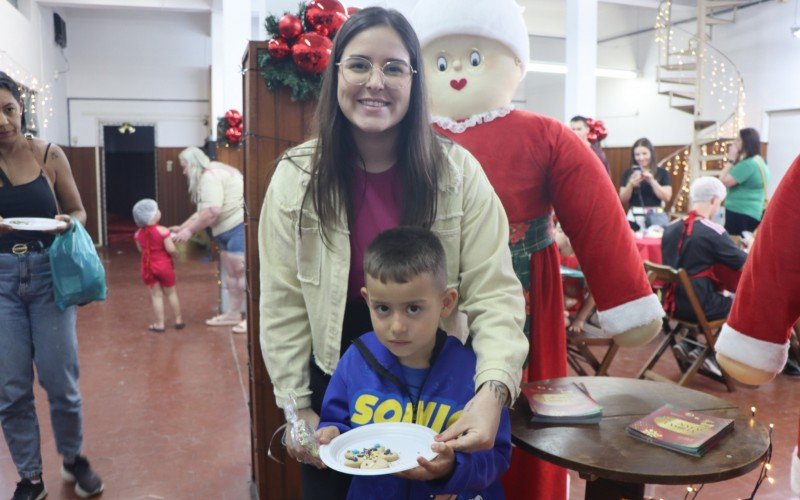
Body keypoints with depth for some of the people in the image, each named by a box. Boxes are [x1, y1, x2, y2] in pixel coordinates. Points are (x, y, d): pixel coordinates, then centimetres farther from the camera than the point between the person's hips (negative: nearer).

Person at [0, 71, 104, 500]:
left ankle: (73, 458, 29)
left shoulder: (49, 155, -2)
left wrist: (66, 223, -15)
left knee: (59, 380, 5)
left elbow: (79, 211, 8)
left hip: (49, 274, 0)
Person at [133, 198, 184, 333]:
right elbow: (171, 249, -21)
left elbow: (140, 250, 7)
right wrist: (176, 252, -1)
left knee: (156, 295, 9)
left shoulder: (139, 234, -3)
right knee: (171, 293, 13)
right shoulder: (162, 231, -19)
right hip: (164, 265, -3)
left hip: (148, 267, 3)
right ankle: (178, 320, 22)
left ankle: (160, 324, 10)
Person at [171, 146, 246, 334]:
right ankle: (233, 314, 23)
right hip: (229, 230, 11)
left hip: (239, 226, -11)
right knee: (231, 270, 15)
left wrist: (190, 230, -13)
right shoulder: (211, 175, 20)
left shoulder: (210, 176, -13)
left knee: (241, 271, -8)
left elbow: (212, 212, -22)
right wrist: (182, 227, 21)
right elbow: (203, 212, 22)